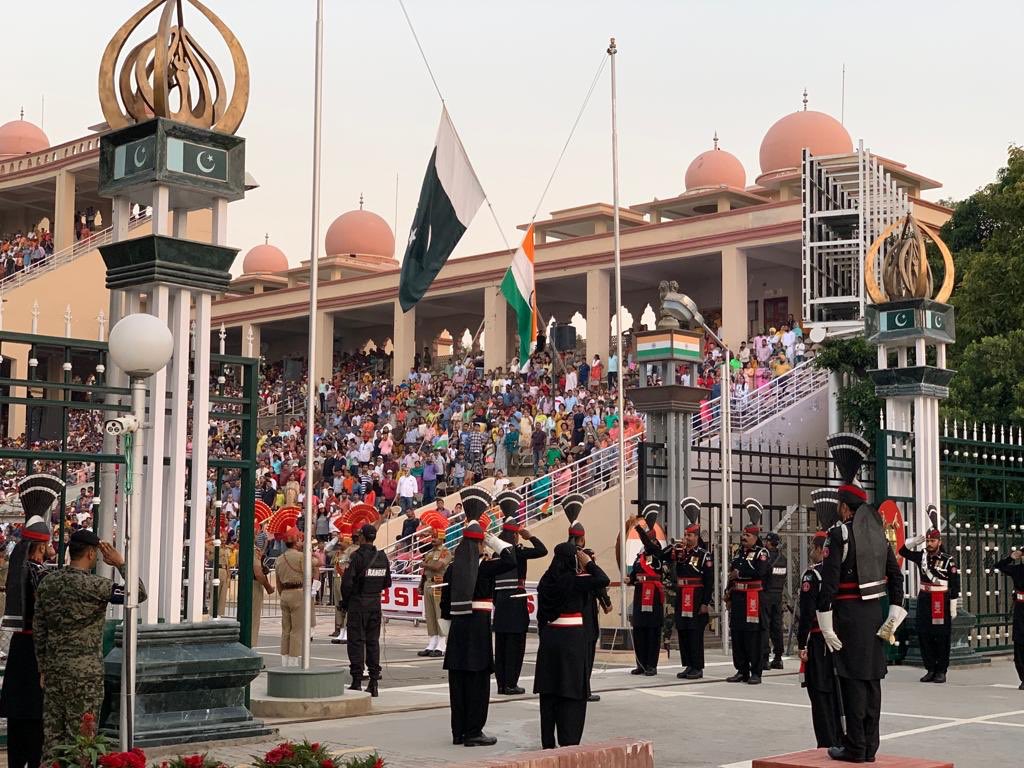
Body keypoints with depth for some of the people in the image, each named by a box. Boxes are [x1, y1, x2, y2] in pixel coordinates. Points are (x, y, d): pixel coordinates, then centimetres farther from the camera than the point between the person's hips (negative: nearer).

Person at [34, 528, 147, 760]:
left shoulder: (47, 583, 6)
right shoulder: (93, 585, -14)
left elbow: (38, 630, 11)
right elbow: (139, 593, -11)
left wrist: (43, 669, 18)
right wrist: (121, 564, -3)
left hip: (53, 668, 6)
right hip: (84, 671, -6)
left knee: (52, 732, 10)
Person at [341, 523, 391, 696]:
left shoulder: (358, 556, -14)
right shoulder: (382, 557, 5)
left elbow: (347, 582, -15)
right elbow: (387, 583, 11)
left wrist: (345, 601, 0)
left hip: (358, 604, -5)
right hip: (375, 604, 5)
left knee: (356, 641, 0)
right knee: (373, 641, 10)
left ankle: (357, 681, -1)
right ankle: (373, 681, 9)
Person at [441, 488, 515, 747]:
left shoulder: (452, 568, 5)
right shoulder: (485, 567, -11)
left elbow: (445, 601, 8)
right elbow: (510, 558, -14)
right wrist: (491, 538, -5)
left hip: (458, 624, 6)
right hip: (478, 624, -6)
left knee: (458, 679, 9)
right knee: (478, 679, -1)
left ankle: (458, 731, 15)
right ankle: (474, 732, 0)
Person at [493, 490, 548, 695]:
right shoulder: (517, 552, -11)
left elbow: (492, 582, 13)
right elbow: (542, 550, -16)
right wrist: (529, 536, -3)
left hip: (500, 601, 7)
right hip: (516, 601, -7)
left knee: (501, 644, 9)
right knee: (515, 644, -3)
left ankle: (501, 683, 13)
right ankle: (510, 684, -3)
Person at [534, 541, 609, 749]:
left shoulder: (546, 580, 4)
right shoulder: (573, 580, -13)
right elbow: (603, 580, -20)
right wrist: (589, 563, -9)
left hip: (549, 636, 6)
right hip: (572, 638, -6)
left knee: (549, 690, 10)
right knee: (572, 692, -1)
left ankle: (548, 742, 15)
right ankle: (569, 742, -4)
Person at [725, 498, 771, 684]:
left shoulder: (761, 553, -4)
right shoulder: (738, 552, 18)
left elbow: (760, 571, -21)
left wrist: (739, 573, -14)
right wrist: (729, 592, 17)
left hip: (753, 598, -7)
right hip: (737, 598, 7)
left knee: (753, 636, -6)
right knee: (737, 634, 7)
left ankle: (755, 672, -1)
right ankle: (741, 671, 15)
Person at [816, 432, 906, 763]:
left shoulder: (839, 534, -11)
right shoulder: (878, 532, 10)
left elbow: (829, 582, -16)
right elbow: (895, 576, 12)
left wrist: (826, 624, -12)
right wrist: (894, 617, 14)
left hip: (848, 612, -7)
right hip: (874, 612, 7)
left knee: (852, 679, -3)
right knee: (872, 678, 10)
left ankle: (855, 747, -1)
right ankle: (869, 746, 15)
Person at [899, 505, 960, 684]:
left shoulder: (948, 560, -7)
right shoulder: (921, 557, 7)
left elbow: (955, 585, -7)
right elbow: (903, 551, 13)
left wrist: (953, 607, -10)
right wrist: (916, 540, -2)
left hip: (942, 602, -5)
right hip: (924, 600, 5)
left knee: (942, 637, -1)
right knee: (924, 636, 5)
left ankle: (941, 671, 5)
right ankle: (930, 669, 13)